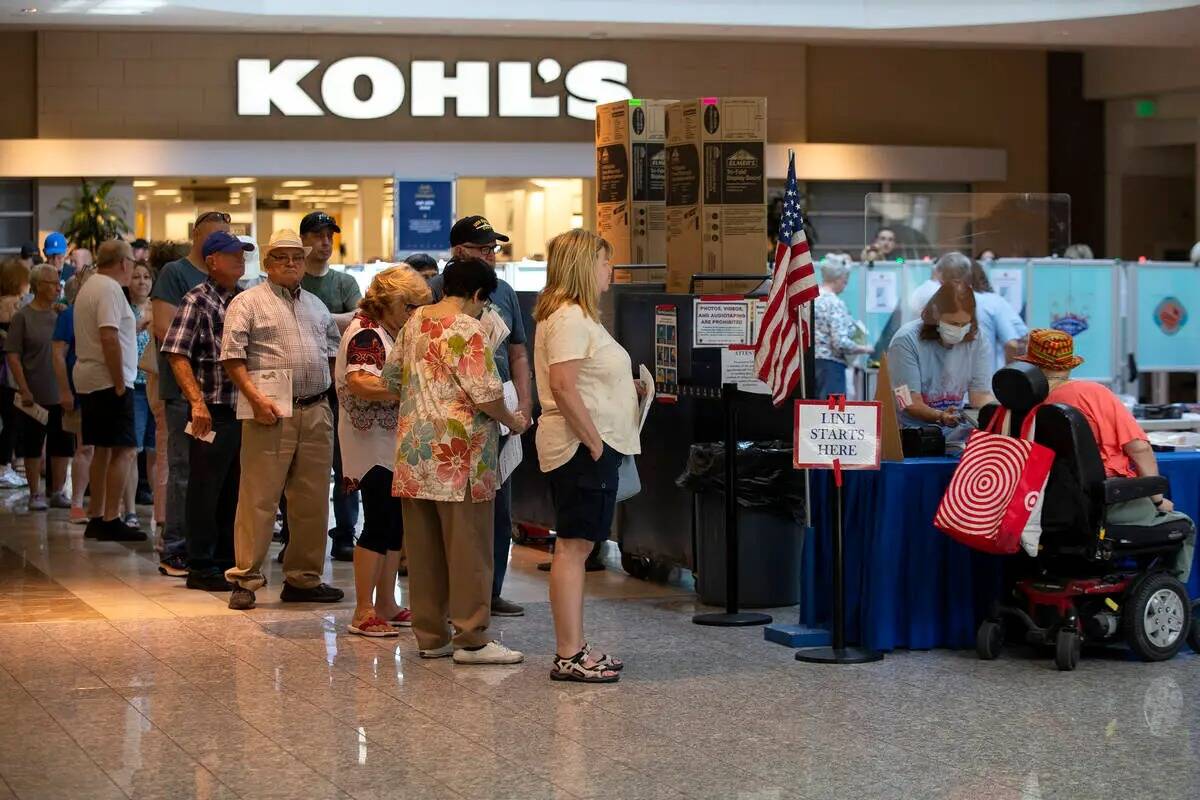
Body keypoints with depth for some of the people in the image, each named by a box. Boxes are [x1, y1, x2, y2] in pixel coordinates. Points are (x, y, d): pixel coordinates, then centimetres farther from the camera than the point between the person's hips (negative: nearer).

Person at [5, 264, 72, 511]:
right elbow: (13, 356, -8)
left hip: (61, 394, 4)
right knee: (33, 446, 4)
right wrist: (24, 390, -13)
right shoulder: (23, 317, -6)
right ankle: (35, 494, 12)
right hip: (35, 396, -4)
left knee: (62, 445, 8)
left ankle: (58, 492, 18)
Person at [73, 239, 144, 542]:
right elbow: (109, 338, -22)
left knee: (102, 449, 14)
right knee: (122, 451, -9)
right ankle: (110, 521, -13)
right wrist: (119, 384, -20)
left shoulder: (89, 287, 17)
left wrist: (135, 327, 29)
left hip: (89, 381, 10)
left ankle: (96, 517, 17)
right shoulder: (110, 289, -14)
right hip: (109, 381, -10)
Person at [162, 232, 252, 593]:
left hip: (243, 411, 7)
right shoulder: (197, 301, -7)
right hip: (213, 412, -7)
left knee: (234, 490, 12)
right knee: (206, 490, 0)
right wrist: (198, 402, -21)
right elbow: (177, 355, -13)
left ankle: (228, 562, 22)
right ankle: (201, 567, 6)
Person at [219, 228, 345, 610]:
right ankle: (245, 579, 0)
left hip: (316, 411, 6)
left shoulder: (316, 306, 20)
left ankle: (303, 578, 17)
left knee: (312, 500, 9)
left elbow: (333, 351, 25)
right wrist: (255, 397, -16)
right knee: (259, 497, -6)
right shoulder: (248, 303, 0)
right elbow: (232, 356, -8)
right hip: (271, 411, -6)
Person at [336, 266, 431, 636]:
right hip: (375, 447, -10)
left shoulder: (390, 334, 16)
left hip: (395, 446, 10)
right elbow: (359, 383, -29)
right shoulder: (366, 334, -14)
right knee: (379, 526, -8)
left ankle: (386, 604, 19)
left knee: (395, 525, 12)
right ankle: (363, 612, -4)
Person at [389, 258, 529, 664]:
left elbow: (393, 377, 21)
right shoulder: (467, 330, -13)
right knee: (468, 547, -2)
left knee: (423, 547, 10)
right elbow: (486, 394, -17)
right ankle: (471, 638, 0)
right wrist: (513, 421, -1)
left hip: (414, 450, 8)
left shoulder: (415, 322, 11)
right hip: (457, 455, -8)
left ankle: (430, 635, 16)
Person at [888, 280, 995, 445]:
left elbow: (981, 395, 0)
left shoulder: (976, 342, 3)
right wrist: (940, 416, -35)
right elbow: (911, 404, -14)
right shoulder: (906, 340, -11)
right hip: (912, 429, -4)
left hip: (955, 430, 4)